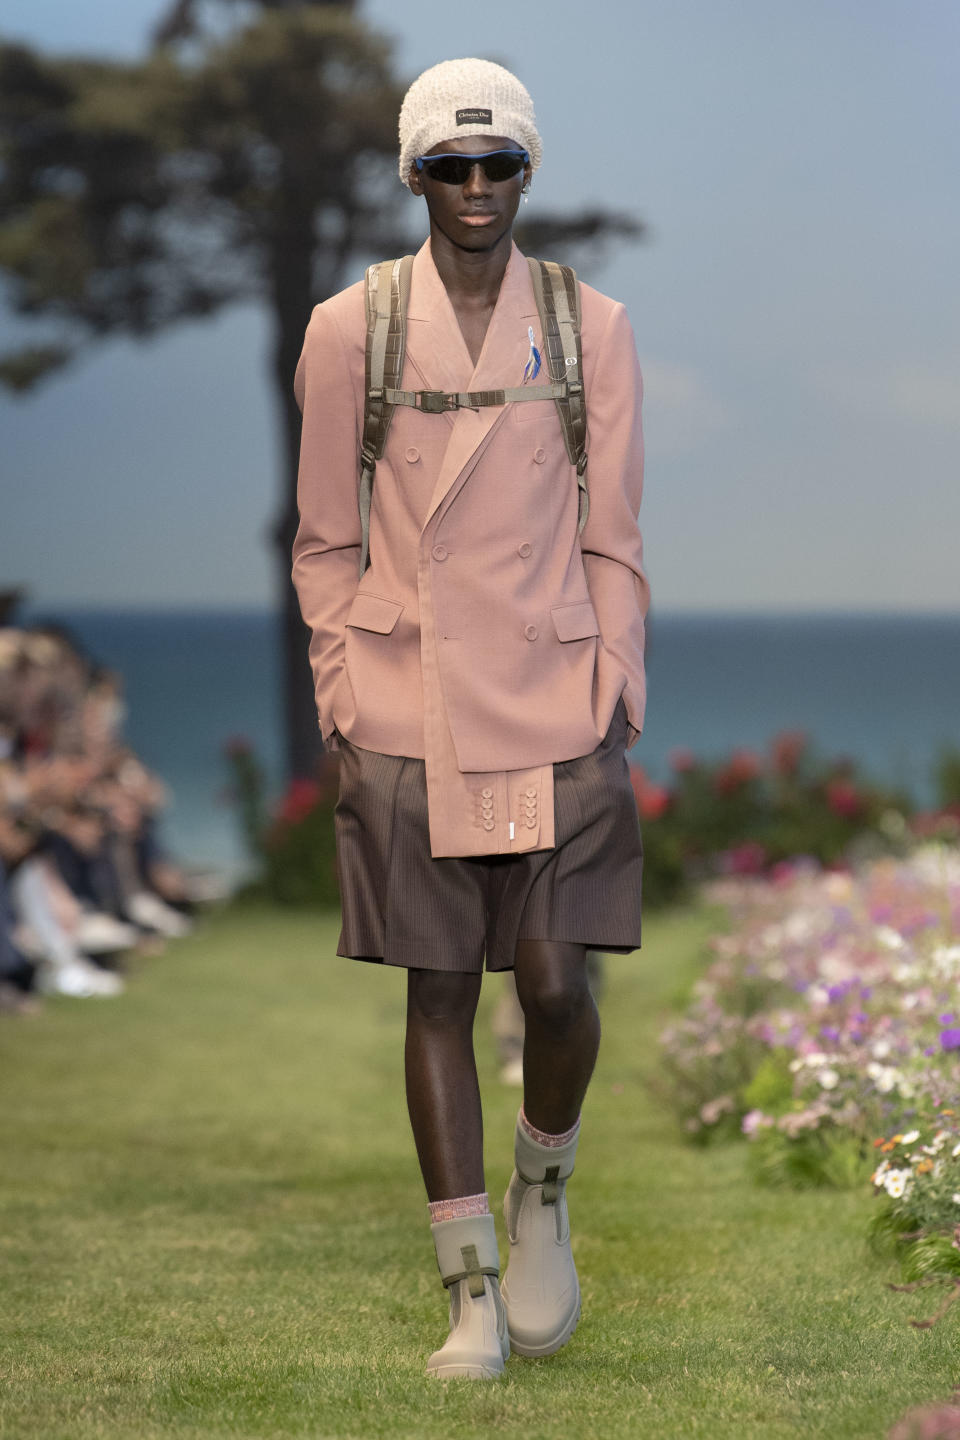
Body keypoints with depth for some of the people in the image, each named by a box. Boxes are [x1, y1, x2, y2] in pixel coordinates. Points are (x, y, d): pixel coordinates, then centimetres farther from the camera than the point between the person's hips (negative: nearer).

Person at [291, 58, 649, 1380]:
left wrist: (618, 701, 2)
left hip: (554, 706, 0)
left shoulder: (592, 328, 5)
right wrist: (340, 703, 2)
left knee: (556, 982, -7)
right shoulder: (350, 330, 3)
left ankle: (544, 1195, 24)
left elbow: (612, 538, 7)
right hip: (408, 713, 0)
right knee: (439, 993, 2)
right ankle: (472, 1294, 10)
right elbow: (325, 540, 7)